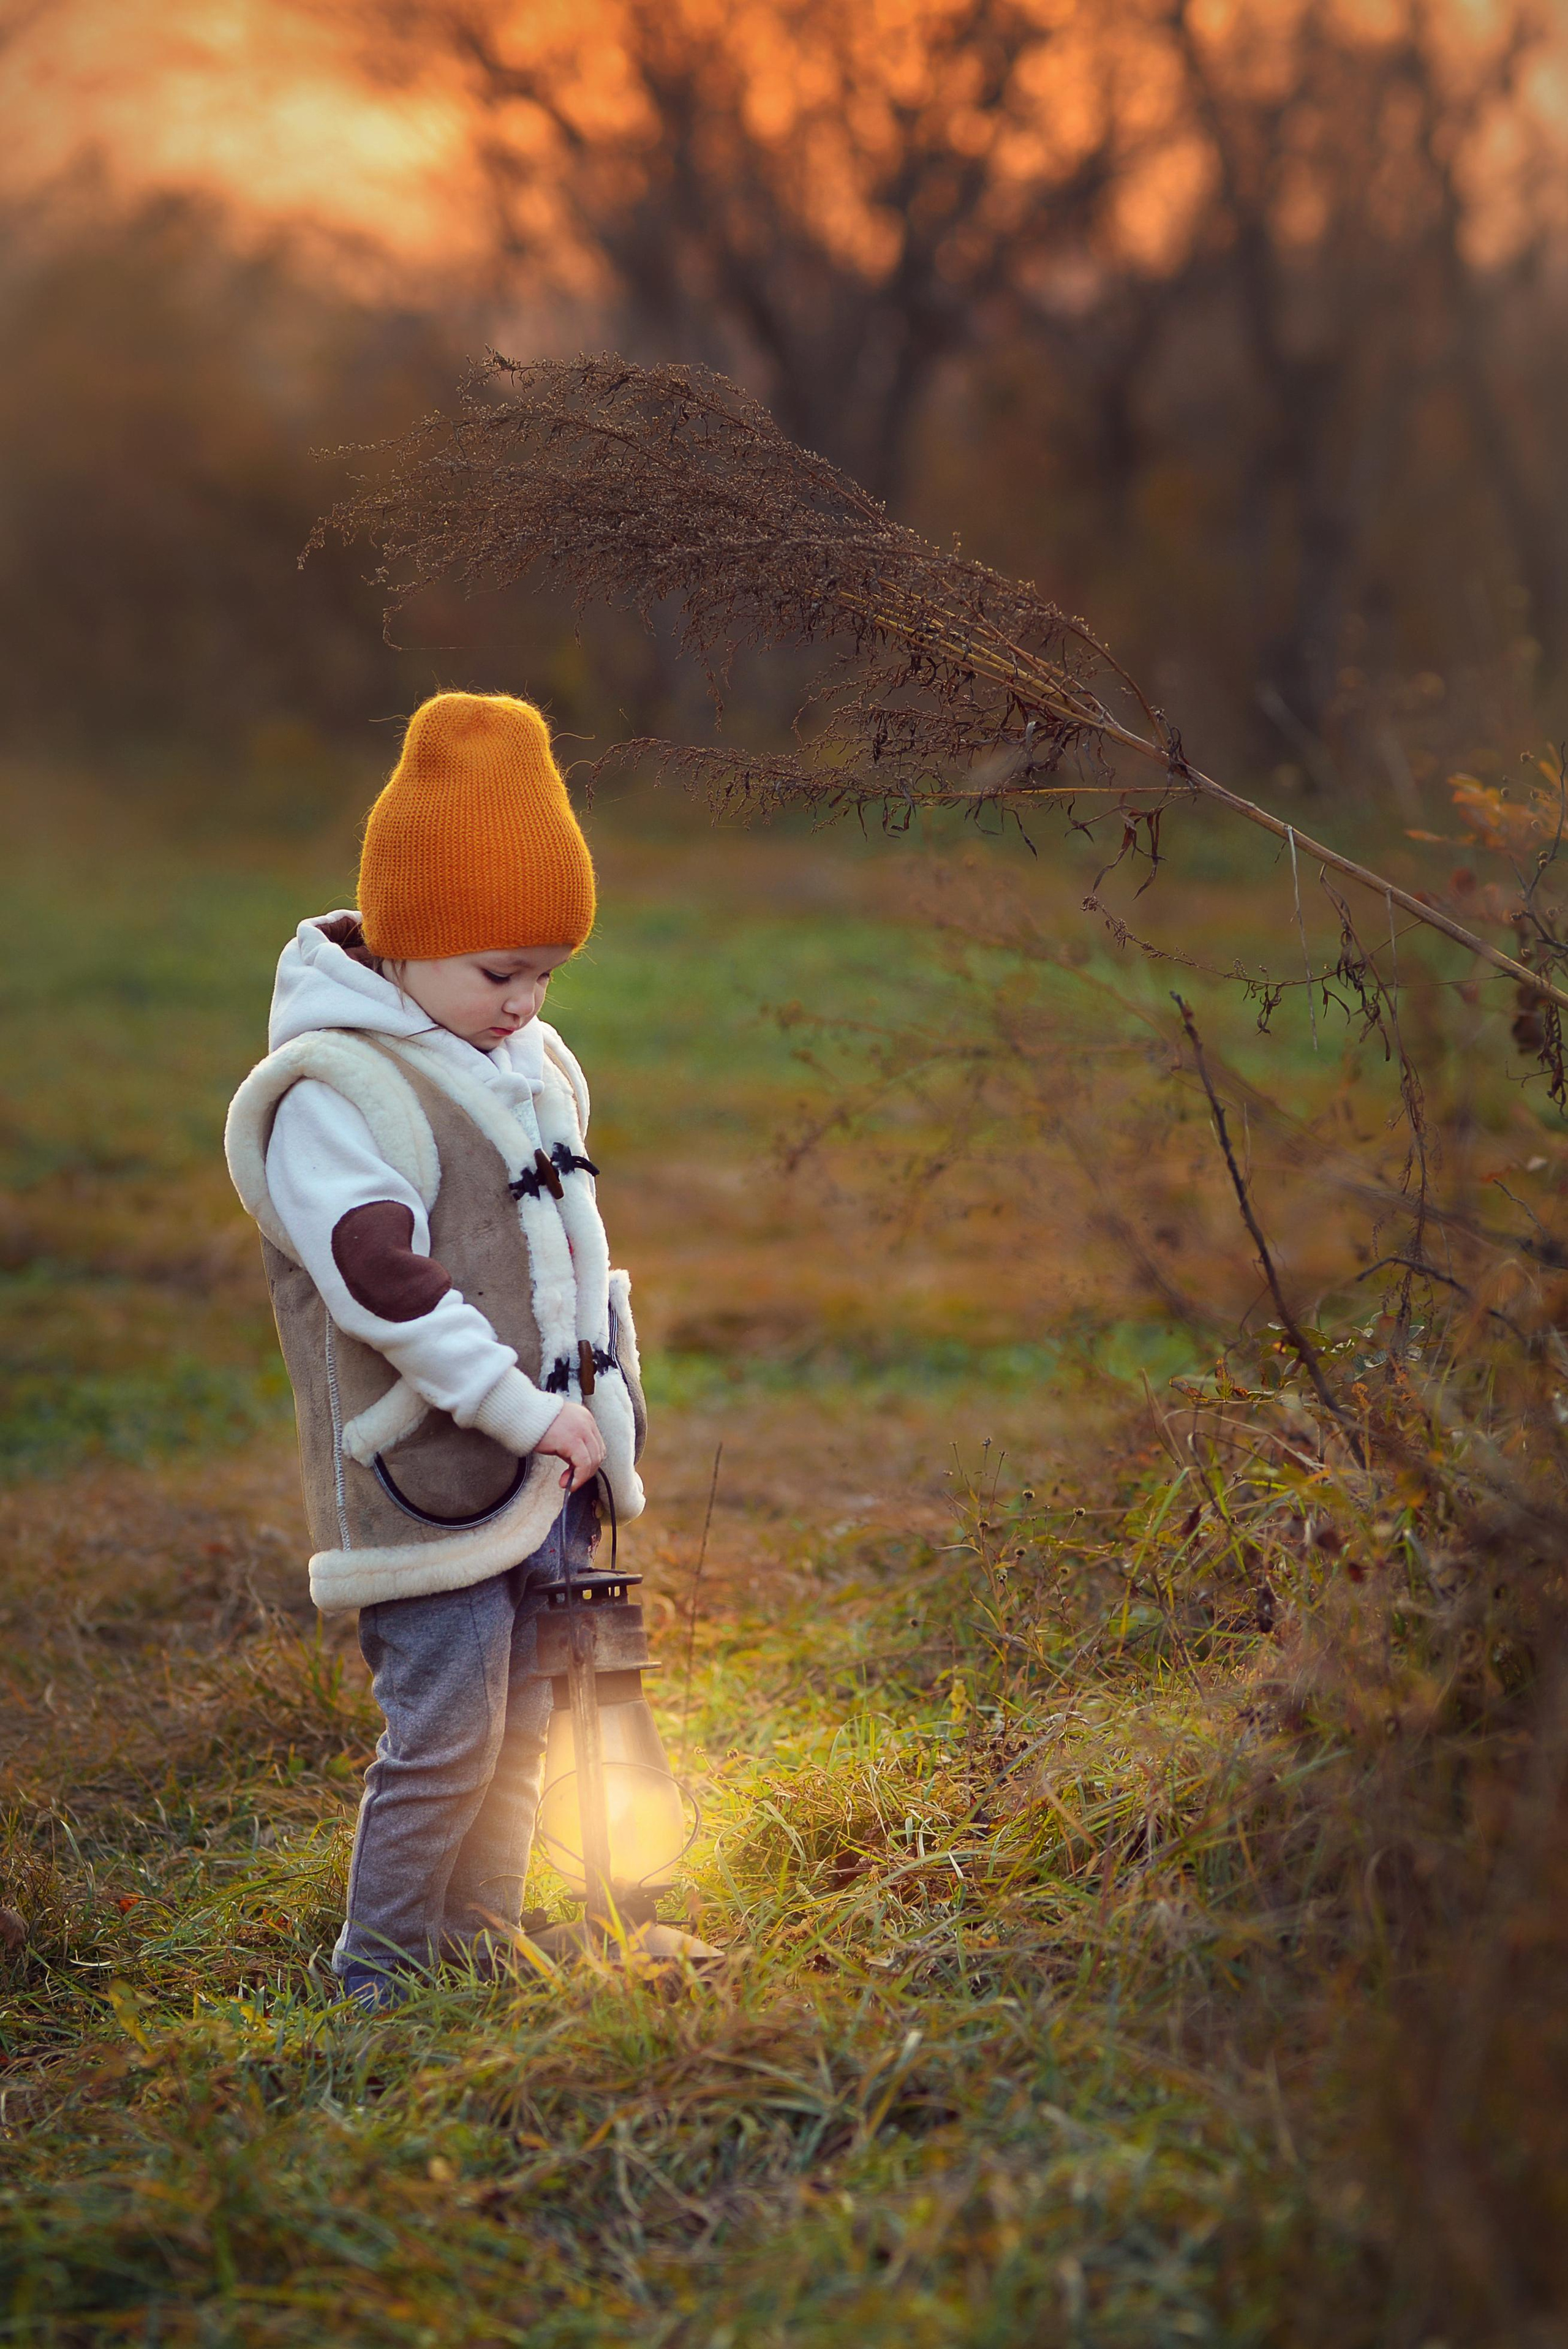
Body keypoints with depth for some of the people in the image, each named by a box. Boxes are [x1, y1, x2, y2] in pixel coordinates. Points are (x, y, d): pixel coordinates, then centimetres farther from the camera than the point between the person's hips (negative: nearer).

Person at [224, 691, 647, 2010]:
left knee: (523, 1729, 13)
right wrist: (524, 1408, -20)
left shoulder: (531, 1065, 13)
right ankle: (377, 1979, 7)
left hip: (545, 1468, 8)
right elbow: (385, 1286, -22)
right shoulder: (330, 1092, -15)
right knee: (446, 1737, -7)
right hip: (428, 1487, -8)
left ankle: (484, 1956, 25)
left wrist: (607, 1406, 16)